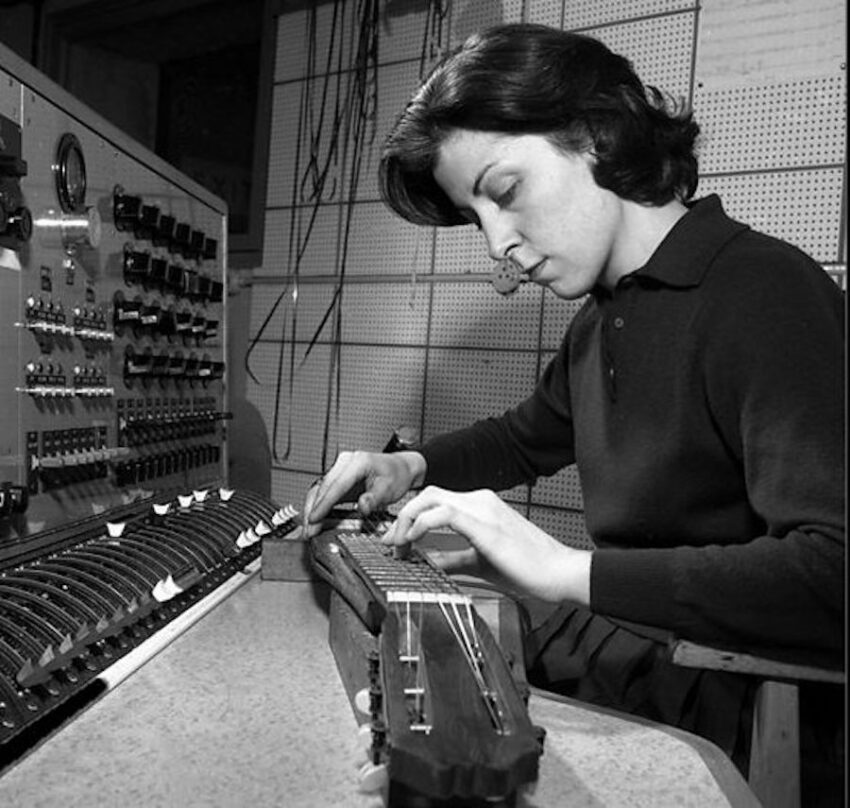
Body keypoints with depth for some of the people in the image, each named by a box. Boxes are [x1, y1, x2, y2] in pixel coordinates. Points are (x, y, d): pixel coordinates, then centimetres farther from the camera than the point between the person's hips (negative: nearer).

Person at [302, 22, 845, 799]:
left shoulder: (765, 295, -20)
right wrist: (412, 468, 5)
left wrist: (569, 570, -27)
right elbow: (526, 437, 22)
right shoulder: (599, 321, 6)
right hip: (598, 644, 7)